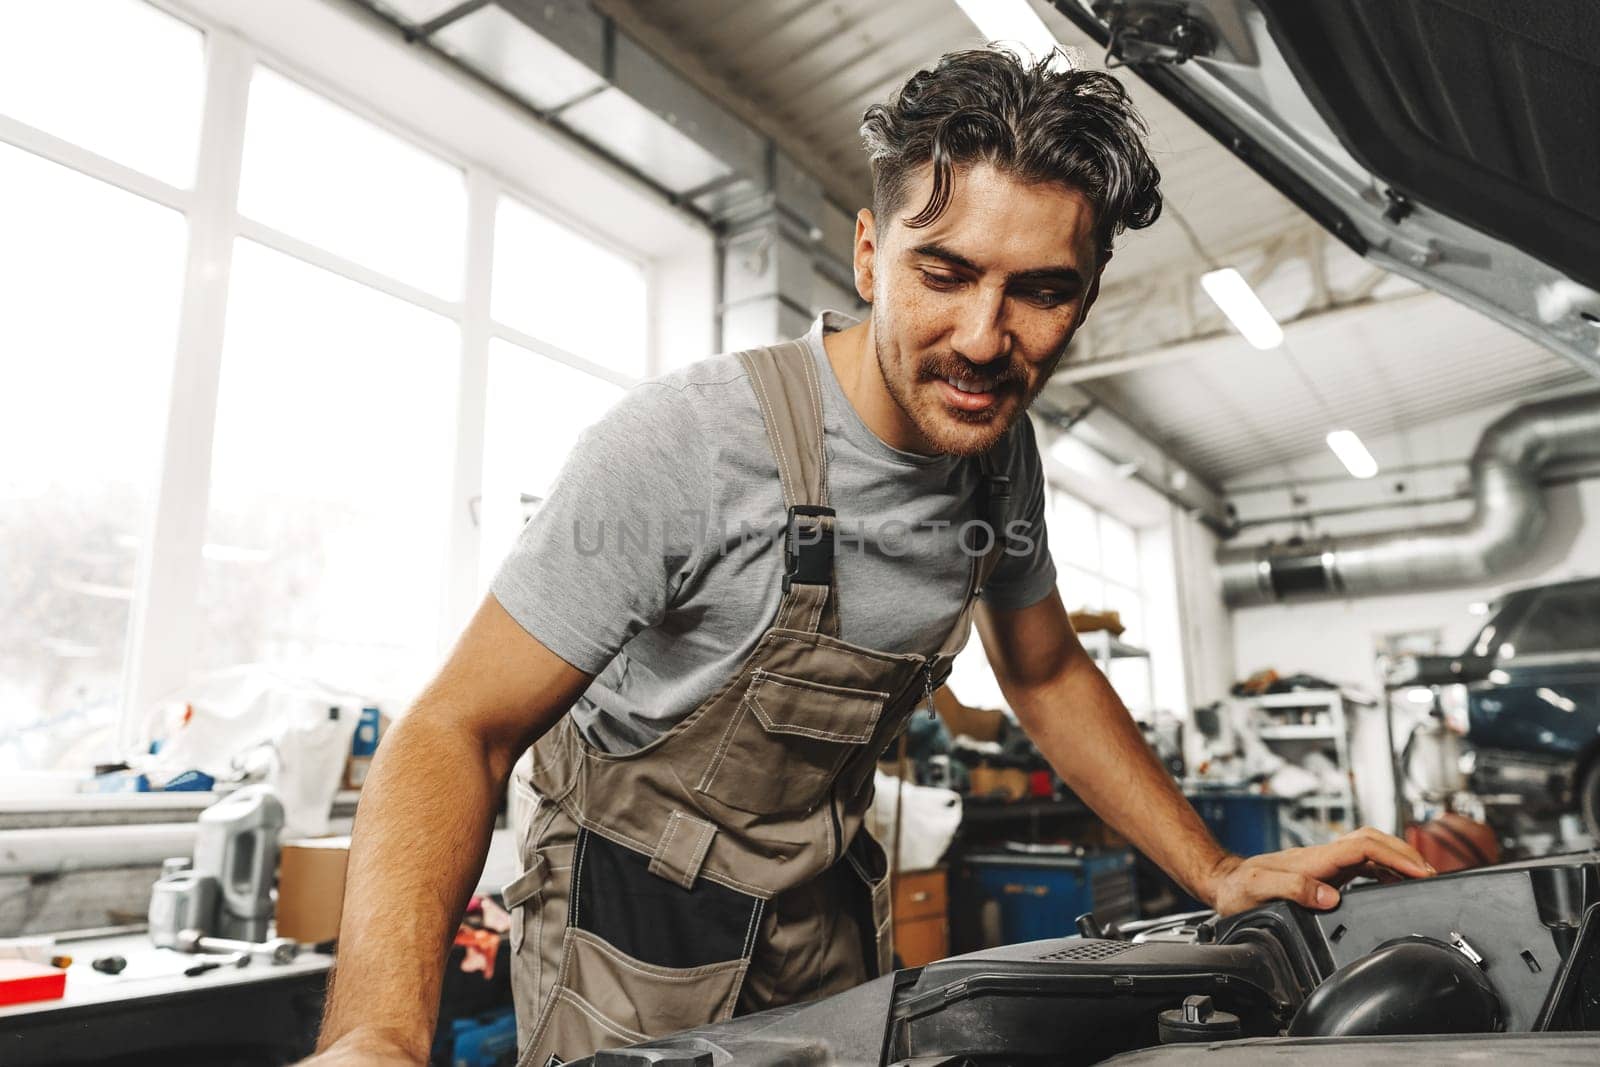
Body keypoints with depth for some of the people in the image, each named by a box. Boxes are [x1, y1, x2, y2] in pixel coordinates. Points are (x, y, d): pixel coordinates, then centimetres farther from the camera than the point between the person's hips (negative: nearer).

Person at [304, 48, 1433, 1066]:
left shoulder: (1005, 451, -10)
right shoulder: (684, 443, -31)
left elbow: (1048, 675, 4)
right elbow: (461, 730, -28)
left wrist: (1219, 875, -2)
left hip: (826, 914, 5)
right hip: (635, 917, -4)